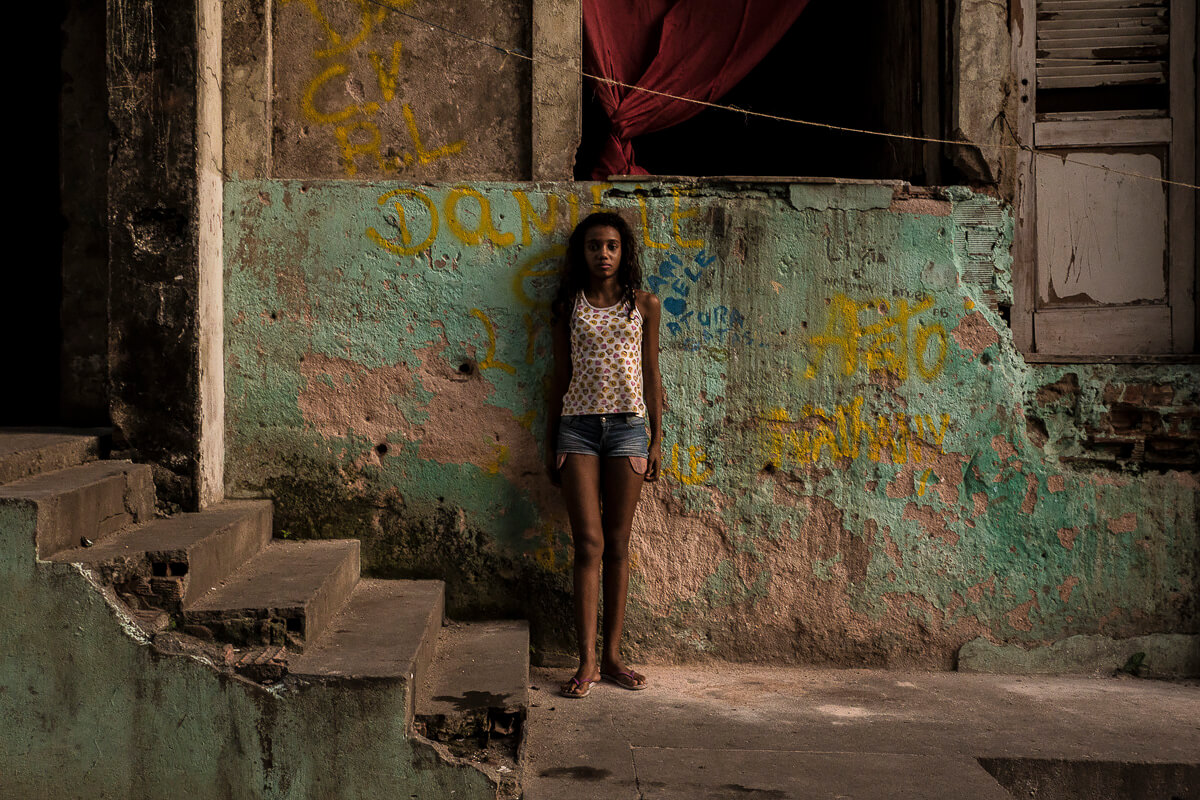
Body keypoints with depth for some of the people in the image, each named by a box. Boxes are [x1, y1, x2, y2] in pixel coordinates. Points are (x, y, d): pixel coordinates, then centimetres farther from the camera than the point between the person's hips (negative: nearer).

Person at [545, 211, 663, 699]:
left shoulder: (644, 305, 7)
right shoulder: (569, 307, 8)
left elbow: (651, 374, 8)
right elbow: (561, 377, 10)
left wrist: (656, 440, 4)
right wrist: (551, 445, 9)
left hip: (628, 426, 0)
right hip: (578, 425, 0)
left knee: (617, 545, 3)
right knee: (588, 543, -5)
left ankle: (612, 655, 10)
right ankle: (587, 661, -3)